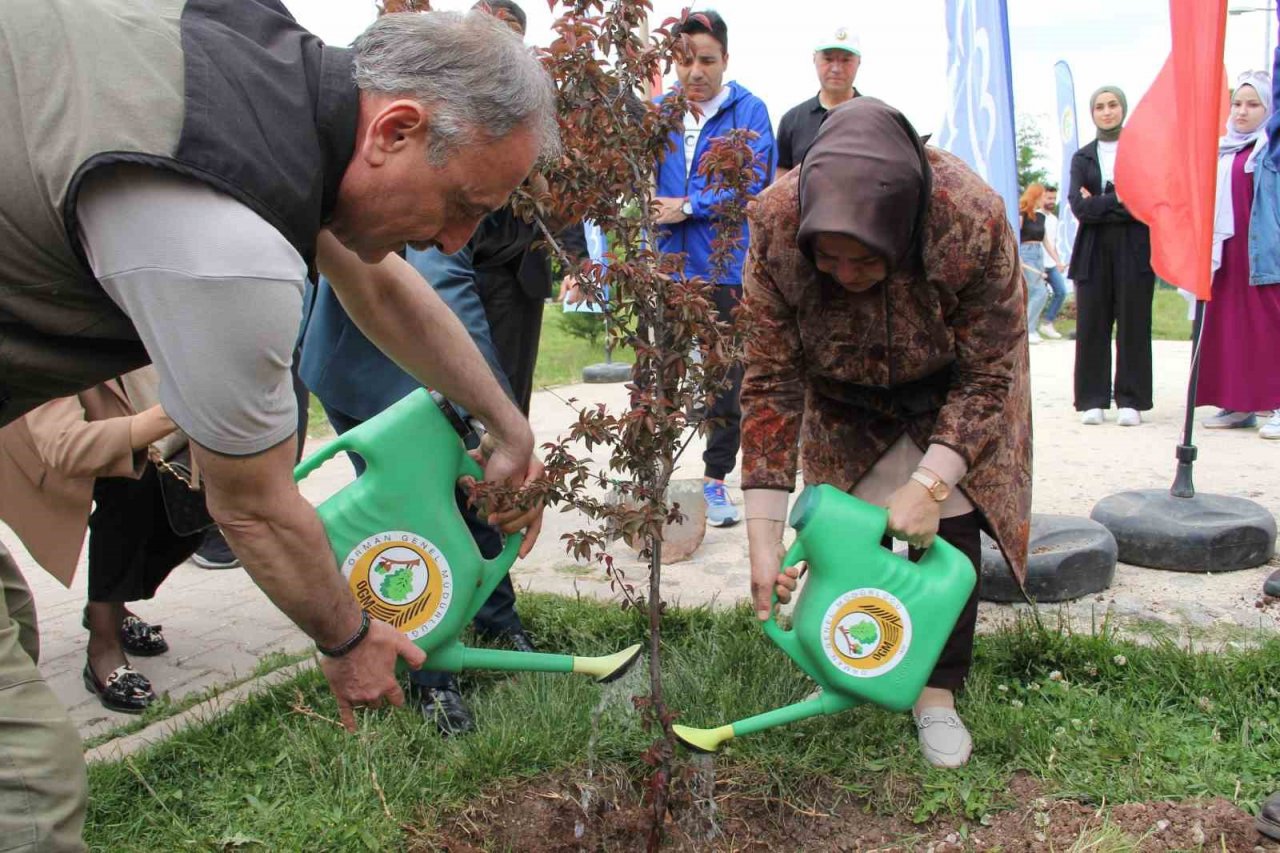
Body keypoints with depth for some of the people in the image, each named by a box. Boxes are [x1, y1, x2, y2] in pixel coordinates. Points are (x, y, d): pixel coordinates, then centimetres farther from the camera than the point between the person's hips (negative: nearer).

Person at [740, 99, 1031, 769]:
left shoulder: (973, 220, -38)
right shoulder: (777, 225, -34)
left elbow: (987, 376, -24)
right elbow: (771, 382, -28)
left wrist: (929, 485, -32)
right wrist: (764, 537, -31)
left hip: (946, 390, -1)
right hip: (845, 396, 2)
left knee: (946, 525, -8)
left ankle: (938, 693, 10)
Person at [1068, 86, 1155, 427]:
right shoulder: (1082, 157, 15)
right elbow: (1078, 205, 0)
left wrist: (1099, 205, -6)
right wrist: (1119, 200, -9)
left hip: (1134, 251, -2)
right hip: (1093, 251, 2)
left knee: (1133, 325, -3)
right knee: (1091, 326, -1)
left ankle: (1131, 401, 2)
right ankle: (1093, 401, 4)